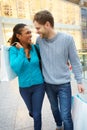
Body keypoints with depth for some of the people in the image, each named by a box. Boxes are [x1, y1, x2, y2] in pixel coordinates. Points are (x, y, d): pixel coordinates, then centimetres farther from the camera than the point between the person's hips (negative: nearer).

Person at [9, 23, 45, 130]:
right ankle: (33, 114, 60)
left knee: (37, 114, 9)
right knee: (31, 111, 25)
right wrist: (21, 50, -24)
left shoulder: (34, 47, -8)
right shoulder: (13, 49, -14)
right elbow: (16, 68, -27)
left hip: (39, 85, 0)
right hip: (24, 87, 0)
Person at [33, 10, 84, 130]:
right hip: (48, 84, 4)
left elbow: (75, 61, -6)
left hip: (64, 84, -3)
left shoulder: (67, 39, -14)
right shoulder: (39, 40, -7)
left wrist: (79, 81, -3)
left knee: (66, 116, -2)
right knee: (54, 108, 23)